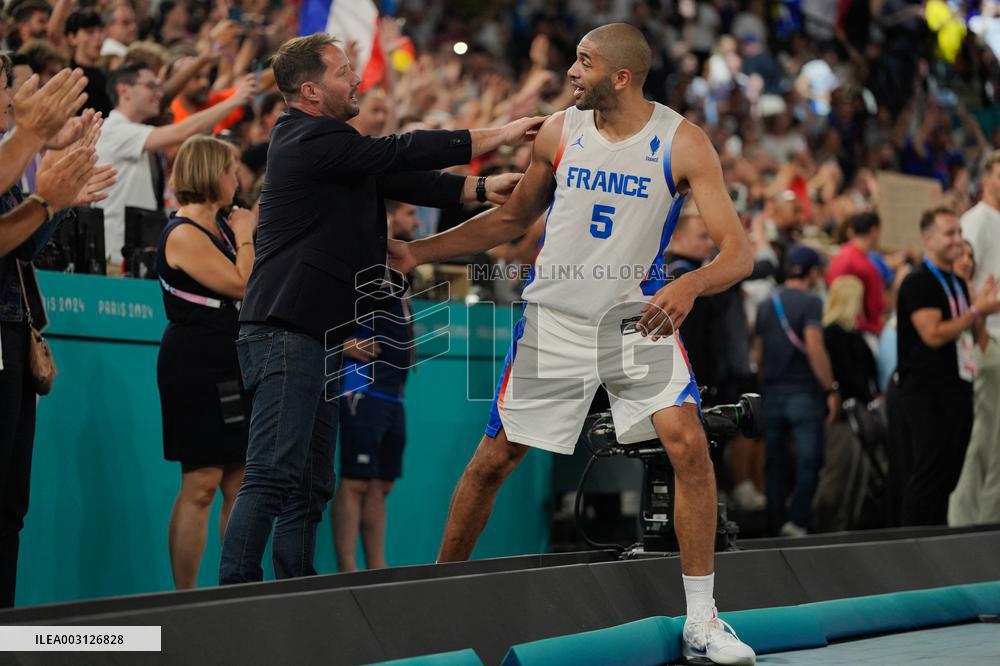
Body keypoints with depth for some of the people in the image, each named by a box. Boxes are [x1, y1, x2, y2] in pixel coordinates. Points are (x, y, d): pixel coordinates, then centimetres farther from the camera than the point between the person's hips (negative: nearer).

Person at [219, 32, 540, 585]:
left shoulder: (323, 142, 21)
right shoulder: (311, 141, -12)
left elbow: (401, 180, 17)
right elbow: (399, 153, -13)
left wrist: (481, 189, 7)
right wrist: (496, 137, -6)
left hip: (316, 337, 11)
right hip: (284, 332, -11)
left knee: (311, 486, 9)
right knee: (274, 475, -16)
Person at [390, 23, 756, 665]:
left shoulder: (683, 142, -12)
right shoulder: (559, 131, -2)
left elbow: (738, 251, -16)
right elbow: (513, 218, 13)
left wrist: (691, 285, -37)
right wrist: (419, 251, 6)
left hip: (639, 318, -2)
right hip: (554, 321, 2)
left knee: (689, 444, -19)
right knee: (493, 458, 3)